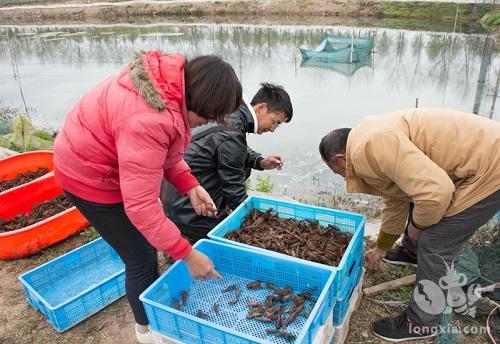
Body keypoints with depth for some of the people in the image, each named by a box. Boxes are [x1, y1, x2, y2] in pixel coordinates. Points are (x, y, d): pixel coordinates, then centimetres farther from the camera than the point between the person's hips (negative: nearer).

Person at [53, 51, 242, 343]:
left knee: (147, 244, 19)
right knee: (141, 257, 2)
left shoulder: (174, 83, -11)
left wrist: (190, 185, -9)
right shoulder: (147, 121, -40)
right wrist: (188, 255, -29)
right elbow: (140, 205, -37)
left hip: (113, 162, 9)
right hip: (91, 175, -9)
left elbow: (166, 148, 2)